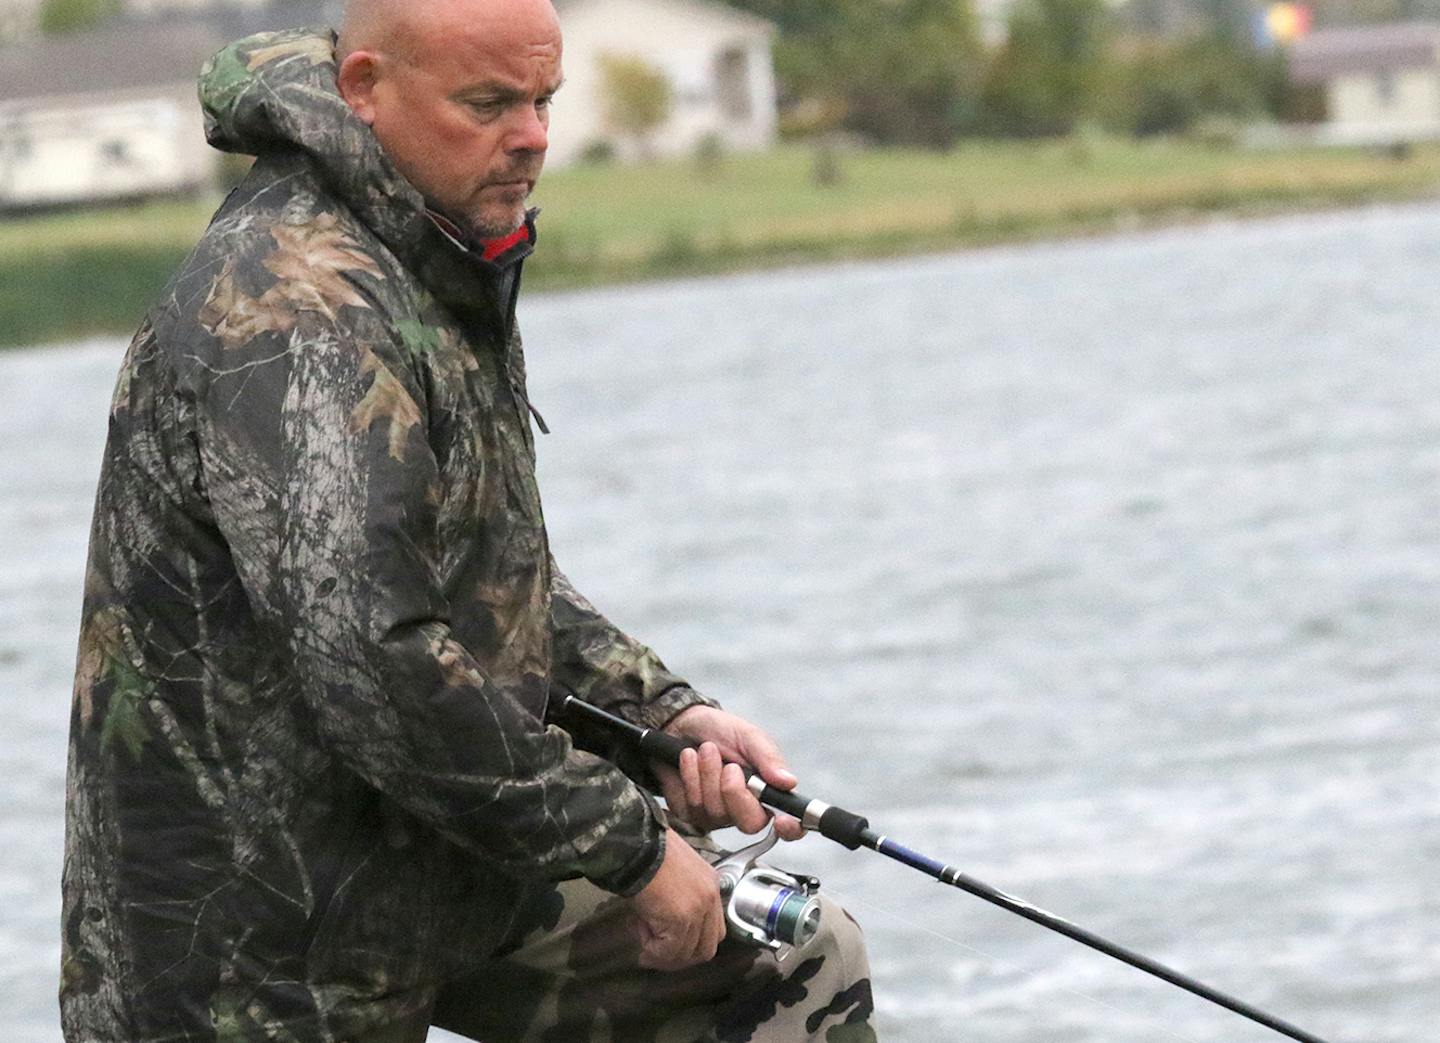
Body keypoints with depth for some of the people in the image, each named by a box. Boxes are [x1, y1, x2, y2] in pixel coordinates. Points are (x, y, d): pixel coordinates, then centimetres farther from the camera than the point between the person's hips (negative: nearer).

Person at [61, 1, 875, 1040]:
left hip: (445, 874, 10)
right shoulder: (298, 313, -24)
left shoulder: (443, 280, 10)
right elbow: (369, 660, -32)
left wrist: (665, 714, 3)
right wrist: (630, 844, -24)